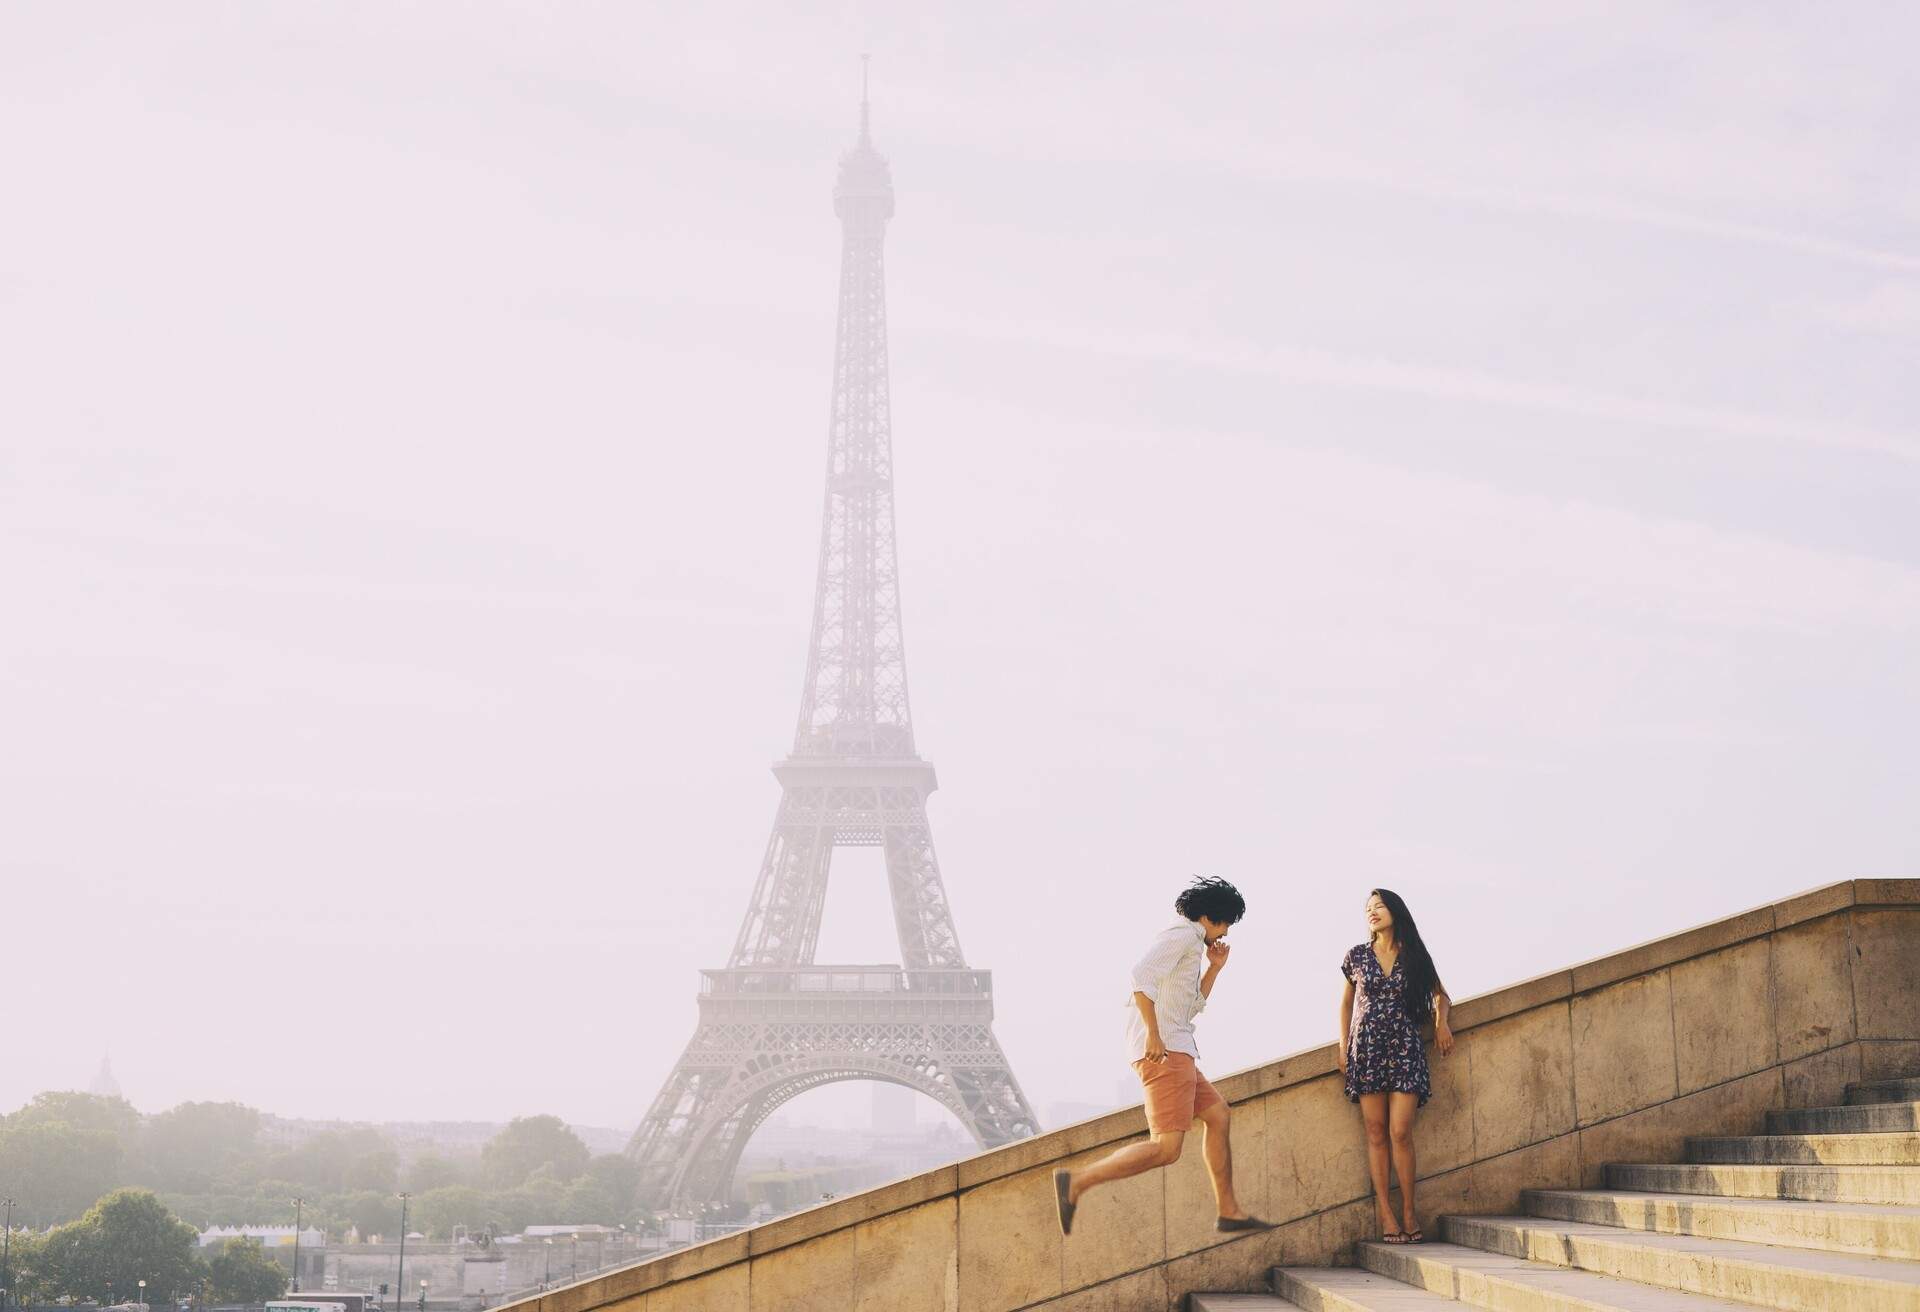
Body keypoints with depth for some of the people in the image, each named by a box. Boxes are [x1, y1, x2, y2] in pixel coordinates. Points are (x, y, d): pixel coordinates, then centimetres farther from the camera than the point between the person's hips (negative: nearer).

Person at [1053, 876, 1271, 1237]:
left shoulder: (1186, 944, 27)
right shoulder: (1182, 935, -5)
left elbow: (1192, 1007, 33)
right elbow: (1142, 973, -22)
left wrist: (1215, 967, 23)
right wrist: (1153, 1033, -28)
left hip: (1171, 1051, 11)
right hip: (1164, 1051, -11)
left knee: (1218, 1115, 20)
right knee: (1166, 1149, -17)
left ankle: (1228, 1211, 23)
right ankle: (1076, 1183, -19)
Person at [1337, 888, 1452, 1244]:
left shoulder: (1415, 957, 5)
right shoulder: (1357, 957, 7)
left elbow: (1441, 996, 18)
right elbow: (1346, 1003, 17)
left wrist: (1441, 1021, -2)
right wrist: (1343, 1047, 8)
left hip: (1406, 1050, -1)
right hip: (1367, 1049, 1)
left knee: (1400, 1133, -9)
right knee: (1376, 1134, -1)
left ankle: (1409, 1212, 1)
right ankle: (1386, 1215, -1)